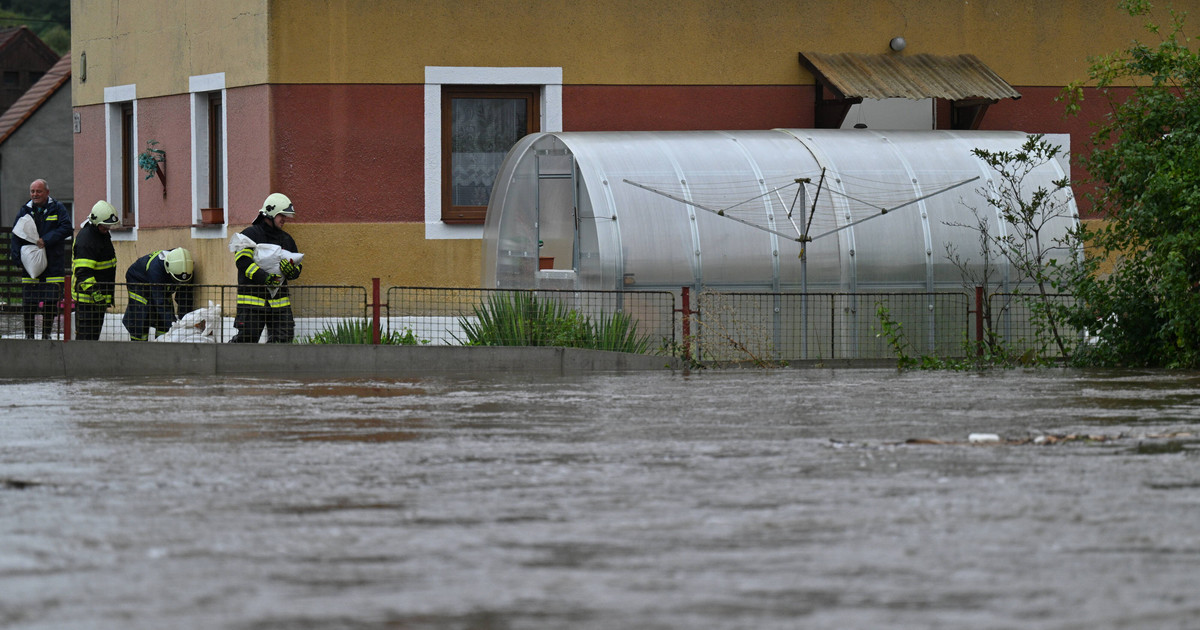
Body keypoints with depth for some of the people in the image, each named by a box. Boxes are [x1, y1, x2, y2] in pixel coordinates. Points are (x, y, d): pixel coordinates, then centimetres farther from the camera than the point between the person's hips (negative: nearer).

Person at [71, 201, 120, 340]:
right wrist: (94, 293, -36)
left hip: (99, 295, 10)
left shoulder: (103, 234, 12)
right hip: (86, 297, -10)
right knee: (85, 334, -10)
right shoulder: (85, 240, -21)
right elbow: (83, 272, -28)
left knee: (95, 333, 16)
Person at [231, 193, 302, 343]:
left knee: (283, 339, -1)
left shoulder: (286, 239, 18)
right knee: (247, 337, -10)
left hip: (279, 300, 6)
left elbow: (297, 267, 21)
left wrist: (292, 271, -5)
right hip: (252, 296, -6)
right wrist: (265, 277, -24)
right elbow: (243, 261, -14)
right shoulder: (250, 234, -3)